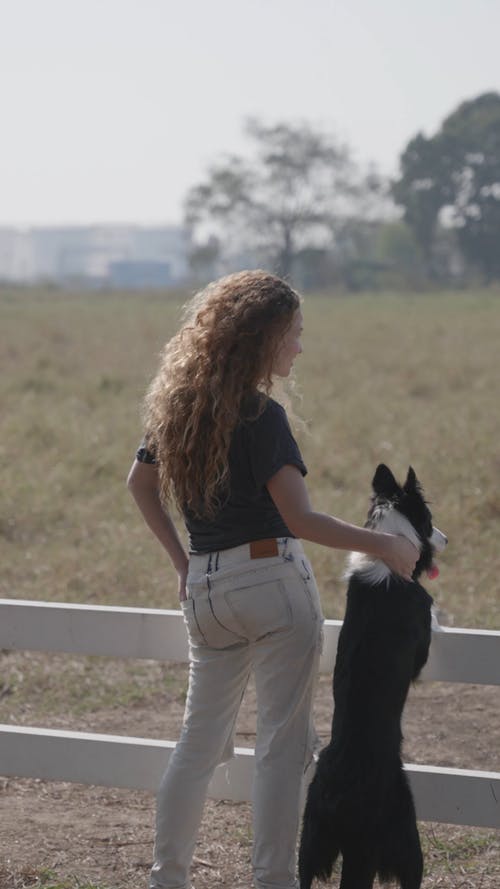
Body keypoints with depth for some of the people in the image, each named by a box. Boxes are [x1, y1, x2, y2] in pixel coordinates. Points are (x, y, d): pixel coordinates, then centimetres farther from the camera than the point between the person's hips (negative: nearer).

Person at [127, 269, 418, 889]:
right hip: (271, 579, -7)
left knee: (200, 739, 17)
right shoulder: (261, 418, -16)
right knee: (282, 744, -1)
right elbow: (299, 519, -20)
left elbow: (140, 482, 19)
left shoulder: (179, 404, 7)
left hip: (205, 589, 7)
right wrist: (382, 547, -14)